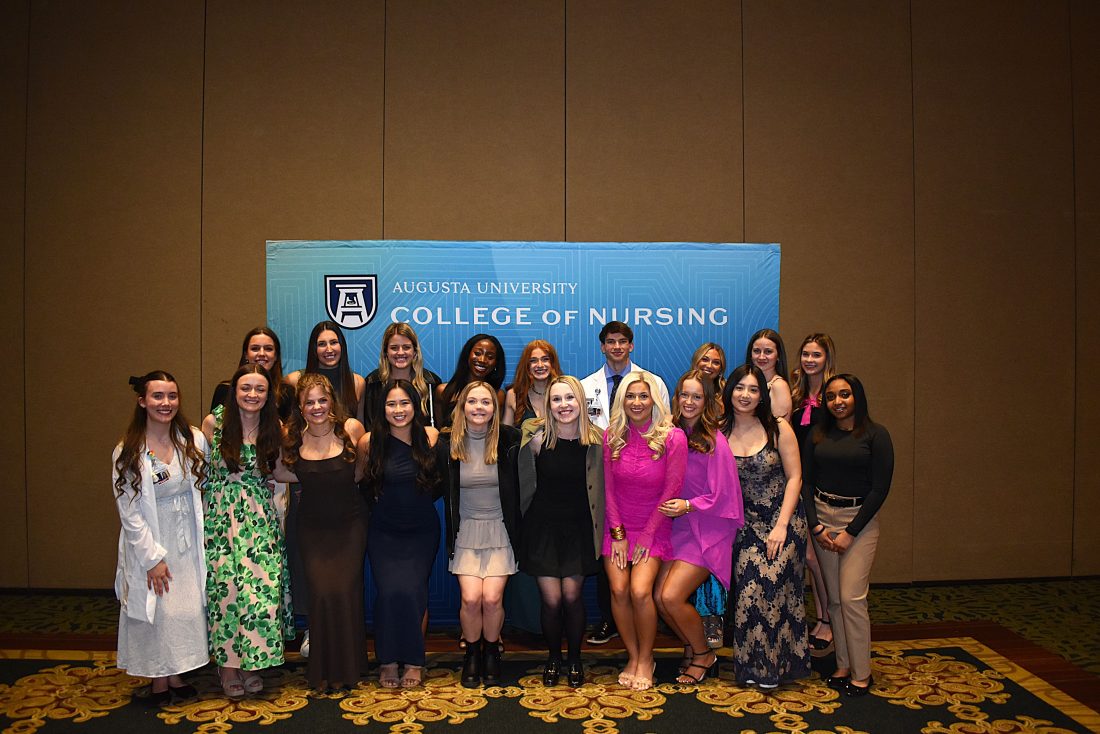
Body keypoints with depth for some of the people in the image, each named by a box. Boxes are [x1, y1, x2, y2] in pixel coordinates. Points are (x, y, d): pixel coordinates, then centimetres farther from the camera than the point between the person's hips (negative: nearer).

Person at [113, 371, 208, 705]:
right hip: (149, 542, -2)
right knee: (156, 611, 3)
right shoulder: (127, 452, -9)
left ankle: (177, 676, 24)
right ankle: (159, 680, 22)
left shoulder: (194, 440, -2)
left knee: (189, 608, 6)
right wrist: (152, 557, -12)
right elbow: (129, 512, -10)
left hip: (187, 540, 3)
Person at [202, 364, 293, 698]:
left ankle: (251, 662, 15)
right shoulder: (214, 423, -3)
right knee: (225, 588, -2)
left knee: (261, 587, -2)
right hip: (221, 518, -2)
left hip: (261, 521, 2)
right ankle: (228, 664, 15)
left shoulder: (274, 430, 4)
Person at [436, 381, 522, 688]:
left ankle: (492, 654, 18)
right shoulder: (447, 444, -6)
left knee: (492, 598, -10)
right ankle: (472, 654, 17)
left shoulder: (509, 440, -8)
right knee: (471, 598, -11)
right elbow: (440, 488, 6)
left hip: (500, 530, 0)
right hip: (465, 531, 1)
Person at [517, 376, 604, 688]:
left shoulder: (595, 440, -7)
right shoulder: (536, 437, -10)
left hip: (578, 528, 1)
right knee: (552, 600, -2)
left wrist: (603, 527, -3)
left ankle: (574, 659, 23)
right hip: (542, 525, 0)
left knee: (572, 596, -3)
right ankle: (553, 658, 25)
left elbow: (600, 485, 0)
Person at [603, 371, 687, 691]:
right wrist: (618, 534, -3)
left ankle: (646, 659, 7)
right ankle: (633, 656, 12)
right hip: (618, 526, 3)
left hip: (654, 528, -3)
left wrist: (646, 536, -8)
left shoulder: (673, 438, -12)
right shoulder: (611, 437, -3)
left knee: (640, 591, -18)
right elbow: (609, 489, 2)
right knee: (618, 590, -10)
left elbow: (671, 490, -9)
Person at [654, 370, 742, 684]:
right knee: (659, 597, -3)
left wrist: (688, 505, -18)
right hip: (678, 526, 6)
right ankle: (691, 647, 25)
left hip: (708, 530, -5)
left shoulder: (714, 440, -12)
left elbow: (721, 496, -10)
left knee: (672, 597, -14)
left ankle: (703, 654, 13)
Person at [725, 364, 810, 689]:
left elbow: (794, 477, -5)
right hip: (746, 525, 2)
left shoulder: (779, 428, -6)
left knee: (772, 587, -8)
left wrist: (781, 525, -11)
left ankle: (773, 665, 13)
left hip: (782, 520, -2)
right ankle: (751, 665, 16)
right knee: (748, 592, -2)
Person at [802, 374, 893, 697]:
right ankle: (843, 666, 17)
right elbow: (806, 482, 7)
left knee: (852, 597, -8)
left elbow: (880, 487, -7)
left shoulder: (875, 434, -4)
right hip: (822, 517, 4)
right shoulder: (817, 435, 7)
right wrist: (817, 526, -5)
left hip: (860, 519, -3)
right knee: (834, 598, 6)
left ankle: (861, 674, 4)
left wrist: (850, 532, -10)